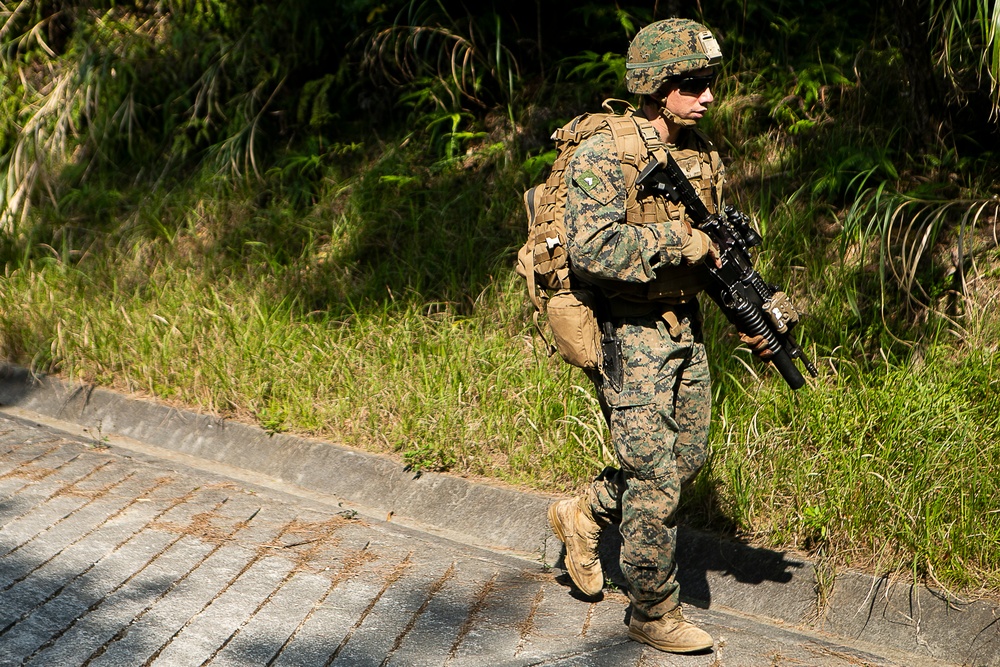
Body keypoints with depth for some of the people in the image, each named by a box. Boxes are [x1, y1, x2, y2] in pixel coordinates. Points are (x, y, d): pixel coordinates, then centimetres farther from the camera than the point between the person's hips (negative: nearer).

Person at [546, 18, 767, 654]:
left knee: (687, 457, 15)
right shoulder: (604, 154, -15)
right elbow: (592, 249, -27)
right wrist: (674, 241, -22)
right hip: (630, 334, -8)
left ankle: (584, 516, 37)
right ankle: (654, 613, 15)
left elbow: (719, 248, 14)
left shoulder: (704, 155, 8)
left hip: (685, 328, 8)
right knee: (656, 479, -1)